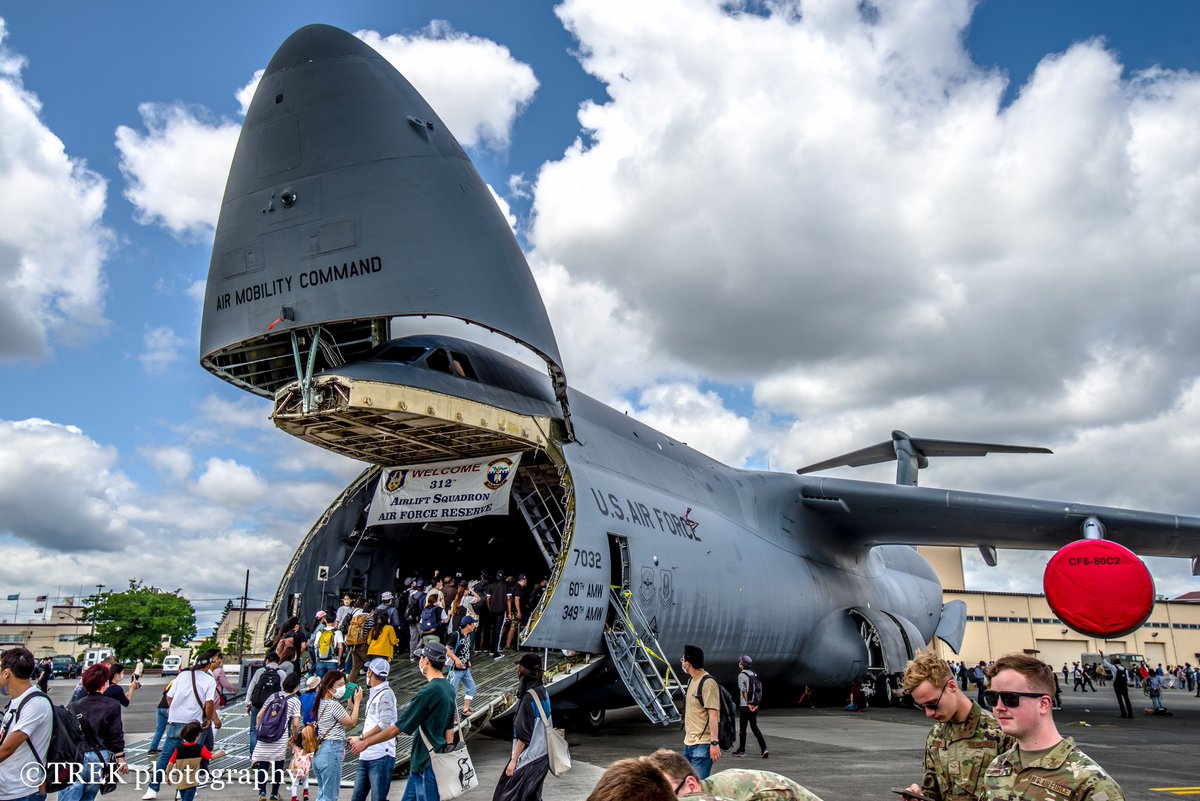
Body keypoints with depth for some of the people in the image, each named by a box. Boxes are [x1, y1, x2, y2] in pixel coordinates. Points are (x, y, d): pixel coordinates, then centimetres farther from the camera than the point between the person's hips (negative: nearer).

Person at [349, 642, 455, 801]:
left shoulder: (429, 691, -20)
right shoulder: (448, 689, 7)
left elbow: (398, 727, -15)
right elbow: (449, 730, 14)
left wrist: (364, 742, -5)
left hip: (427, 765, -9)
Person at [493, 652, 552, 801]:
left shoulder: (529, 698, -20)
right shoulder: (543, 692, 4)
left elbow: (523, 734, -20)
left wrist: (514, 760, -15)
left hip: (528, 757, -8)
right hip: (542, 755, 8)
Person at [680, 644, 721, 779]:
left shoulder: (708, 683, -15)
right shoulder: (692, 681, 13)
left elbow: (713, 715, -20)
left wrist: (714, 743, -23)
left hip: (702, 745, -9)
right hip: (688, 743, 9)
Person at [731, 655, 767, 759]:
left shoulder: (741, 675, -10)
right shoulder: (754, 675, 10)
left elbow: (744, 691, -19)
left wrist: (748, 703, -15)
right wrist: (756, 703, 9)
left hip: (745, 706, -6)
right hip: (754, 706, 6)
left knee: (742, 728, 5)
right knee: (755, 727, 12)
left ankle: (741, 750, 13)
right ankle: (764, 749, 2)